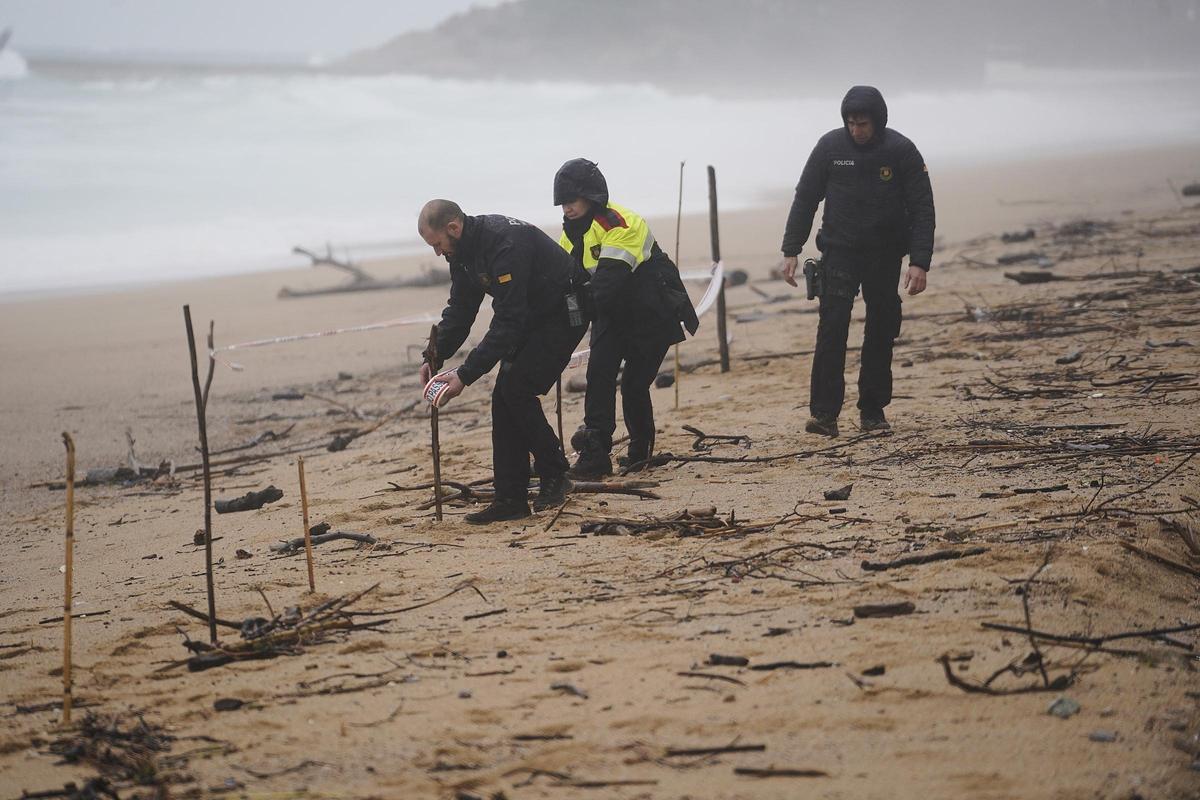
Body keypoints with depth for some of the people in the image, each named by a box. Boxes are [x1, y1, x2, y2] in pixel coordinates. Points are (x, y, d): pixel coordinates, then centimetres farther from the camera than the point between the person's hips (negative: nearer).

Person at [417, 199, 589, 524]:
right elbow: (459, 311, 8)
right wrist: (434, 357, -6)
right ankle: (510, 499, 0)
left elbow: (508, 321, -32)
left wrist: (466, 375, -31)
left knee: (516, 390, -19)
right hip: (531, 317, 9)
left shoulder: (504, 243, -32)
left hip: (564, 312, -9)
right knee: (504, 398, -1)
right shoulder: (463, 251, -1)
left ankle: (554, 473, -2)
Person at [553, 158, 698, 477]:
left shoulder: (621, 225, -26)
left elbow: (608, 281, -36)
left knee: (634, 384, -5)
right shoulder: (572, 232, 3)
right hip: (612, 316, 7)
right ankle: (595, 451, -16)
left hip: (651, 316, -7)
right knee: (599, 372, -12)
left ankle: (641, 451, 17)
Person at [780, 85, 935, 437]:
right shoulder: (830, 146, -6)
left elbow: (922, 210, -7)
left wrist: (919, 263, -16)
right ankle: (824, 412, -15)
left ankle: (873, 410, 14)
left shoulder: (902, 151, -9)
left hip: (885, 255, 1)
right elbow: (805, 199, 3)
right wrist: (791, 250, -2)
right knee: (832, 327, -13)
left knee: (881, 332, 3)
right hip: (839, 250, 0)